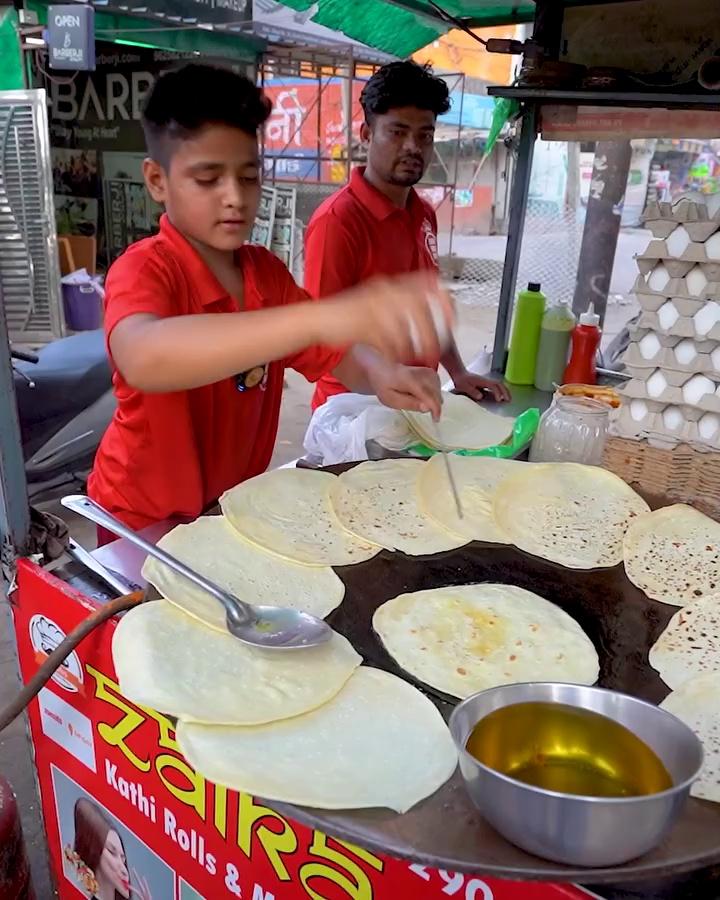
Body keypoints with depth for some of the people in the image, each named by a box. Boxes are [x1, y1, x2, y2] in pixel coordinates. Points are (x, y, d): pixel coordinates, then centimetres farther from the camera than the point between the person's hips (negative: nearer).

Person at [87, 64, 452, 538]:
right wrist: (320, 316, -51)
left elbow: (338, 356, 2)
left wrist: (383, 377, -22)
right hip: (144, 521, -4)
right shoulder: (143, 269, -19)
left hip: (235, 506, 5)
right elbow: (142, 360, -40)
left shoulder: (268, 272, -1)